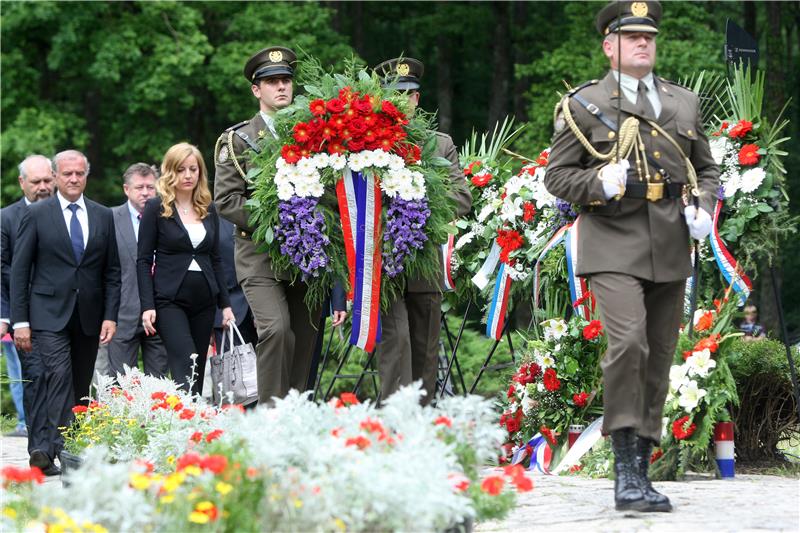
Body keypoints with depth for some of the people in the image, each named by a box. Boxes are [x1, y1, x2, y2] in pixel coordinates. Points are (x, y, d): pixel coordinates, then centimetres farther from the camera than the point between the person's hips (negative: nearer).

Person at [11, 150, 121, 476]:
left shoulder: (103, 217, 11)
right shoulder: (37, 215, 1)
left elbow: (112, 271, 12)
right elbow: (19, 270, 0)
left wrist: (110, 316, 2)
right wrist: (19, 321, -6)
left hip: (89, 316, 4)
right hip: (49, 314, -4)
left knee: (80, 388, 7)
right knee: (58, 377, -19)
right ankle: (51, 449, -27)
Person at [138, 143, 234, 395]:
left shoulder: (208, 210, 13)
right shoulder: (156, 208, -1)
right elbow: (143, 260, -2)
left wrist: (225, 304, 11)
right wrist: (147, 306, -11)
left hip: (204, 300, 5)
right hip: (170, 300, -5)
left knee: (198, 373, 3)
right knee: (186, 369, -19)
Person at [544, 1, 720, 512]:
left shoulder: (685, 103, 15)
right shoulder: (583, 104, 3)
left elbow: (707, 167, 22)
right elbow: (557, 175, 3)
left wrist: (704, 208, 2)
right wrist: (600, 183, -17)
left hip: (671, 249, 5)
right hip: (615, 245, -5)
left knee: (659, 357, 7)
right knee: (628, 341, -23)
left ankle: (640, 471, 16)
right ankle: (626, 470, -17)